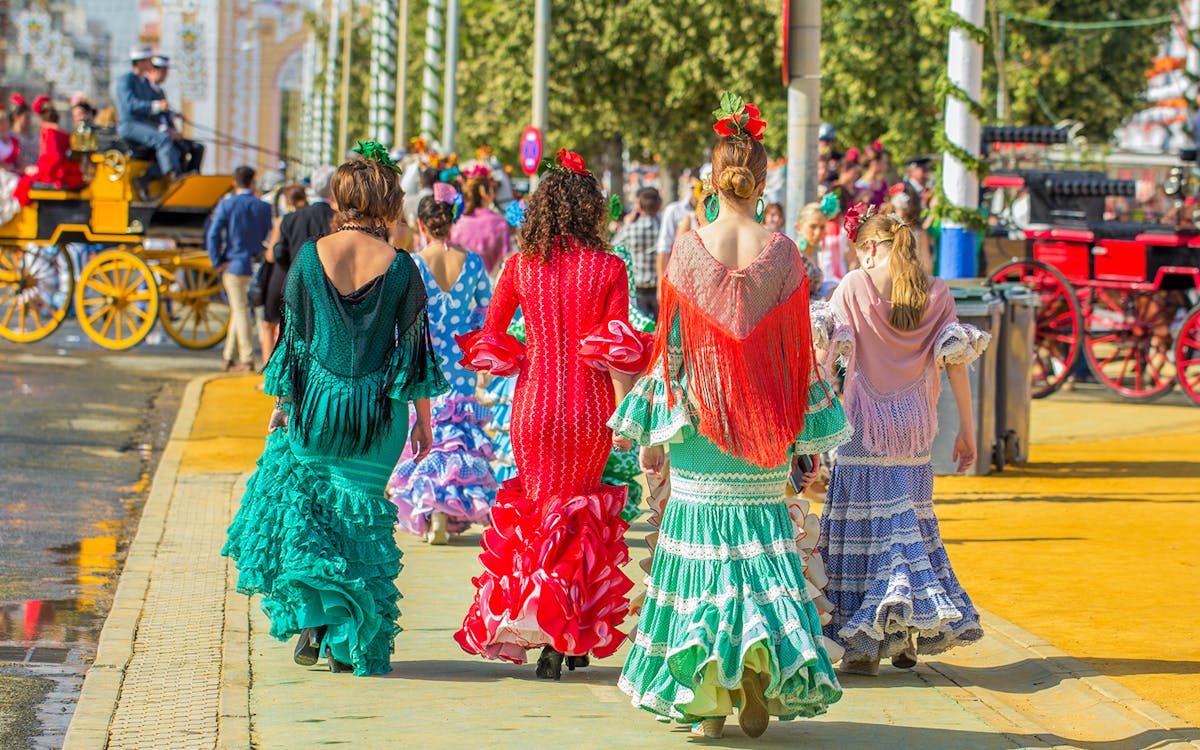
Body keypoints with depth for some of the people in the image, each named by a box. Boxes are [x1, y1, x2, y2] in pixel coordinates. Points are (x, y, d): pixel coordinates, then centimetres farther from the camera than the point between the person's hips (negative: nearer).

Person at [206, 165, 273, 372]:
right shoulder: (263, 207, 1)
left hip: (234, 264, -3)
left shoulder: (226, 204, -7)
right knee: (239, 310, 14)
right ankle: (229, 357, 17)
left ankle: (247, 360, -2)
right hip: (256, 267, 3)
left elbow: (213, 235, -13)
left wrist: (217, 262, -6)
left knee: (240, 311, 1)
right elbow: (267, 238, 4)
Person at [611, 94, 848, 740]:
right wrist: (808, 439, 8)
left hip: (698, 423, -1)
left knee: (701, 547, 6)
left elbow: (669, 346, -2)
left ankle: (706, 700, 5)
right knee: (762, 550, 10)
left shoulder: (689, 251, -6)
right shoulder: (783, 254, -3)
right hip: (766, 422, 1)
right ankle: (759, 667, -7)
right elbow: (798, 350, 1)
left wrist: (651, 433, 5)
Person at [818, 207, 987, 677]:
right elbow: (954, 362, 3)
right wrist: (967, 430, 9)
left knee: (864, 524, 1)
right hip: (914, 426, 3)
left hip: (865, 426, -3)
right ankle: (910, 637, 13)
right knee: (911, 523, 13)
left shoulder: (854, 288, -5)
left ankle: (865, 645, -1)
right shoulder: (936, 294, 4)